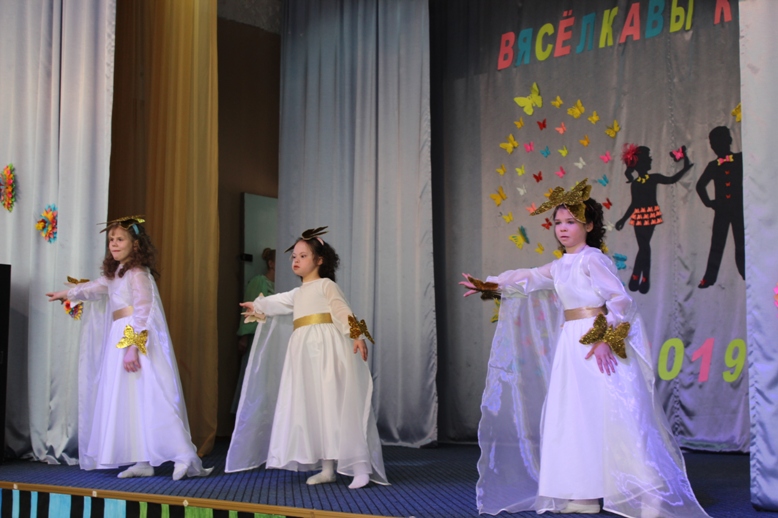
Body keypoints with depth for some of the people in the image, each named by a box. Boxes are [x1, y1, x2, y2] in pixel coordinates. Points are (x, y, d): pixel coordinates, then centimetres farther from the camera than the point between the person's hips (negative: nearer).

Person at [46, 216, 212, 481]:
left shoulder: (137, 273, -8)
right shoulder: (115, 274, 19)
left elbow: (142, 312, -17)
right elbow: (95, 287, 38)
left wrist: (133, 346, -25)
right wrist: (66, 294, 53)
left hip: (138, 339, -9)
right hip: (119, 340, 9)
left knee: (150, 398, -15)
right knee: (126, 401, 7)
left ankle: (184, 457, -18)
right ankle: (143, 461, 9)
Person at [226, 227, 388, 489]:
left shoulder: (326, 285, -1)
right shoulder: (297, 293, 21)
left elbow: (343, 311, -13)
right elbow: (277, 303, 41)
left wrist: (357, 335, -28)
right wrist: (258, 307, 58)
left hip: (328, 348, -8)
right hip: (305, 352, 8)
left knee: (337, 405, -12)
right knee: (314, 408, 4)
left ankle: (361, 468, -11)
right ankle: (327, 468, 9)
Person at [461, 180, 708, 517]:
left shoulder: (592, 259, -8)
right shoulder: (560, 266, 17)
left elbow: (620, 299, -15)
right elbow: (527, 279, 30)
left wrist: (607, 340, -22)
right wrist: (488, 286, 30)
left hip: (598, 347, -9)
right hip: (570, 346, 9)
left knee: (608, 416, -11)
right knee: (571, 418, 8)